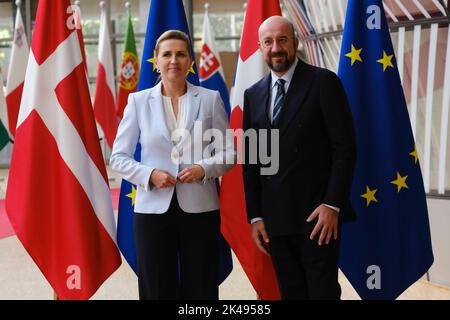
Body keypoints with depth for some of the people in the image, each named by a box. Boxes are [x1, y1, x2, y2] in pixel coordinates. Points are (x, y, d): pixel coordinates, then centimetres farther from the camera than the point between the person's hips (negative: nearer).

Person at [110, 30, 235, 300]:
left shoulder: (210, 99, 5)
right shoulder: (139, 101, 4)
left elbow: (229, 151, 7)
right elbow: (118, 157, 5)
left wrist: (204, 169, -12)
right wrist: (150, 174, -13)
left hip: (200, 208, 0)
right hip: (153, 209, 0)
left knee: (201, 289, 6)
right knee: (158, 290, 5)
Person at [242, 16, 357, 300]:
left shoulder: (324, 82, -2)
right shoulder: (253, 94, 12)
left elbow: (345, 147, -7)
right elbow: (250, 159, 11)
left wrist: (332, 204, -13)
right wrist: (255, 216, 6)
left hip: (317, 215, -4)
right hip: (274, 219, 4)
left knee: (323, 292, 1)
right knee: (291, 293, 11)